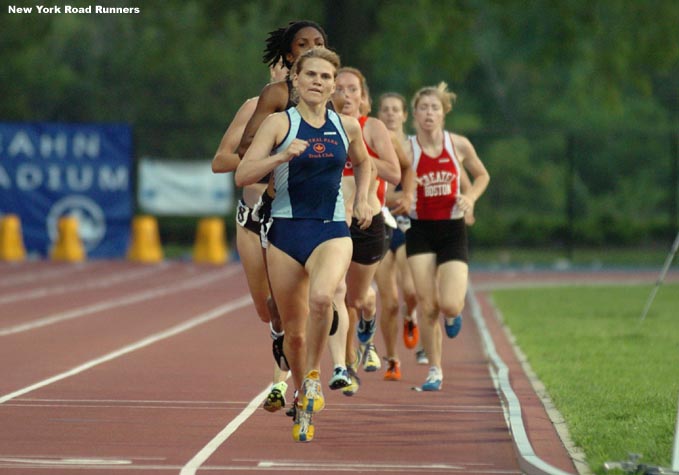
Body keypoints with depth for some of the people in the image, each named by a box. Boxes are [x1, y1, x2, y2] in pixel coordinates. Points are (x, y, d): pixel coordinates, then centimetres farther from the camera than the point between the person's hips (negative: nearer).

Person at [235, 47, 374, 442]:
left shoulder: (347, 126, 6)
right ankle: (304, 404, 30)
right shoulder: (279, 123, -3)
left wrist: (363, 199, 13)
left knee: (321, 297, -32)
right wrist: (281, 156, -24)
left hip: (332, 231, 0)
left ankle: (313, 376, -9)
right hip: (286, 231, 0)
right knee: (294, 331, 6)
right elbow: (242, 176, -11)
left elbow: (362, 162, 28)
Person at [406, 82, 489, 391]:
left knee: (449, 305, -13)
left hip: (453, 230, 0)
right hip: (420, 230, 0)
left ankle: (454, 314, 26)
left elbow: (482, 175, 15)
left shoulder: (459, 145, -2)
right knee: (426, 306, -4)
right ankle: (434, 371, 12)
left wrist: (471, 197, -4)